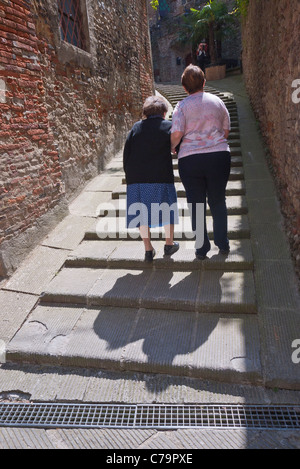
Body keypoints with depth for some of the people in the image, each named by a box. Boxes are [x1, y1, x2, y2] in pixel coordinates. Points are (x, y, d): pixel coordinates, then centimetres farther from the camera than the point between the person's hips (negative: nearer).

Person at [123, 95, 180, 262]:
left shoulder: (136, 127, 11)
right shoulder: (169, 126, 6)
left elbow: (125, 155, 9)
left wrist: (130, 175, 14)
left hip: (136, 179, 3)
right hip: (161, 179, -2)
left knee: (143, 213, 10)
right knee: (167, 210, 14)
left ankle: (148, 249, 15)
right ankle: (169, 244, 27)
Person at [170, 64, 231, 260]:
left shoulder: (182, 105, -2)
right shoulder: (217, 101, 7)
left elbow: (176, 134, -12)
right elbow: (226, 130, 11)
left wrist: (172, 148, 7)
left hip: (190, 159, -2)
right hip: (219, 155, 2)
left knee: (196, 204, 8)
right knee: (218, 201, 14)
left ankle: (202, 248, 14)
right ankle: (223, 244, 21)